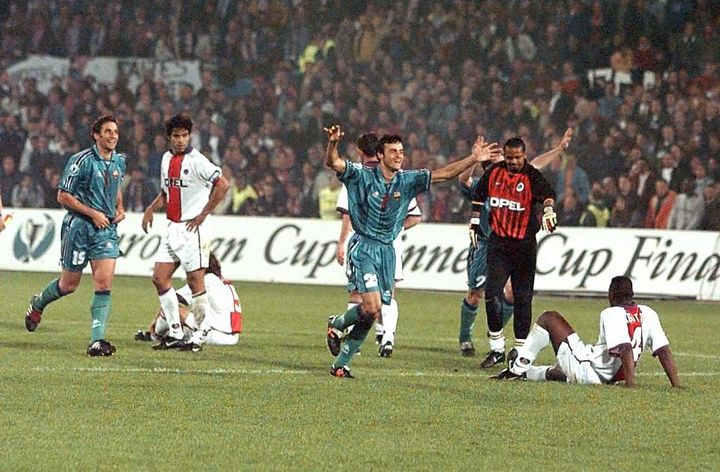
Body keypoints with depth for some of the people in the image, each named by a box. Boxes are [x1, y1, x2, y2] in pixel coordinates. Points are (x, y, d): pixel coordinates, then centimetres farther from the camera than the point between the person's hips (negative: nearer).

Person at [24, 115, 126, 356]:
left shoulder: (119, 162, 8)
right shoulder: (81, 160, -12)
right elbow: (63, 196, -11)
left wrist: (119, 208, 8)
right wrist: (93, 213, -16)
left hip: (106, 229, 4)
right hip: (79, 227, -4)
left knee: (104, 283, -11)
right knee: (69, 284, 7)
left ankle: (97, 340, -14)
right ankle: (37, 304, 39)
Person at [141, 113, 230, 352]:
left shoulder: (196, 160, -13)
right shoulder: (166, 159, 12)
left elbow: (223, 185, -19)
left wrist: (203, 214, -15)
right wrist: (151, 209, 8)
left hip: (192, 228, -8)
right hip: (172, 227, 8)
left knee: (195, 280, -4)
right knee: (159, 277, 3)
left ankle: (201, 332, 5)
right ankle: (175, 331, 9)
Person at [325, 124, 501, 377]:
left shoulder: (407, 181, 6)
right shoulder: (362, 176, -7)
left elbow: (443, 174, 5)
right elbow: (333, 163, -20)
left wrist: (473, 158, -5)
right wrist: (332, 144, -41)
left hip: (387, 250, 5)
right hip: (363, 248, -5)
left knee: (371, 312, 3)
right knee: (372, 307, -20)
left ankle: (340, 364, 14)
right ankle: (337, 324, 11)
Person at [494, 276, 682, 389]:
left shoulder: (611, 314, -17)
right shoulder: (648, 314, 1)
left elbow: (625, 349, -30)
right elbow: (664, 351, -4)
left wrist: (631, 384, -36)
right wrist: (676, 384, -4)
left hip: (584, 370, -7)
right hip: (607, 378, 7)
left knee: (549, 318, 6)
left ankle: (520, 365, 11)